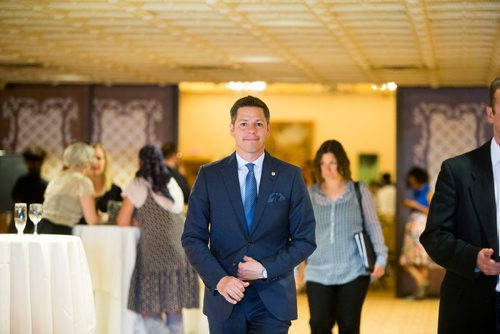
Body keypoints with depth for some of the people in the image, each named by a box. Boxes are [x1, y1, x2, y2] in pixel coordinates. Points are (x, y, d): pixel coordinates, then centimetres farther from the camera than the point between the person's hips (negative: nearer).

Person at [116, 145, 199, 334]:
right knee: (174, 309, 13)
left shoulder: (137, 185, 0)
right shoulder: (173, 184, 17)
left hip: (155, 256, -6)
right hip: (180, 253, 6)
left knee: (150, 312, -2)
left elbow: (122, 222, 3)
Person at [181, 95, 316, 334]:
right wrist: (219, 279, -13)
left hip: (272, 299, -1)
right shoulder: (209, 176, 3)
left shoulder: (290, 176, 2)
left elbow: (305, 240, 3)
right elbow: (192, 238, 1)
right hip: (224, 297, 1)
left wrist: (266, 269, -10)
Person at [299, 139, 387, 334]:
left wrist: (380, 258, 0)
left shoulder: (360, 191, 3)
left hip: (354, 272, -1)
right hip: (319, 273, 1)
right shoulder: (310, 194, 7)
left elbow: (373, 227, 8)